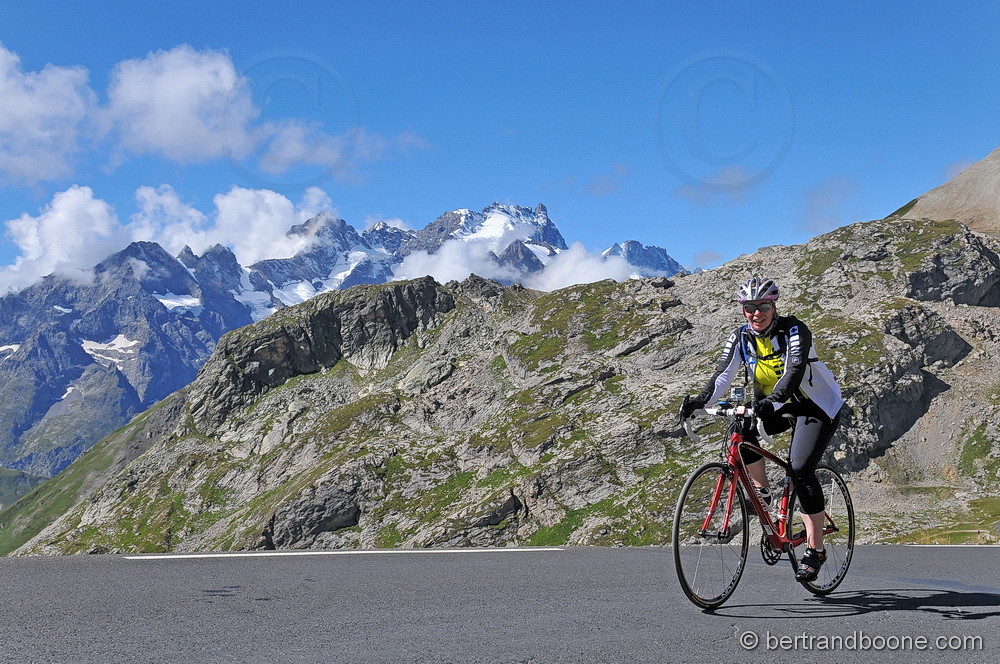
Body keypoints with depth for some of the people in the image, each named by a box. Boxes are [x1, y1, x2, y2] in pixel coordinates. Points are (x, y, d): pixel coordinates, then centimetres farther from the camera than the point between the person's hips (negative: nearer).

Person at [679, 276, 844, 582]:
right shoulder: (740, 338, -5)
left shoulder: (793, 330, -20)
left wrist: (773, 399, -53)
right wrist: (701, 400, -35)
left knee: (800, 469, -21)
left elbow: (795, 369, -36)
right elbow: (724, 374, -16)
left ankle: (815, 549, -11)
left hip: (817, 406, -5)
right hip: (778, 407, 5)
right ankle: (762, 491, -4)